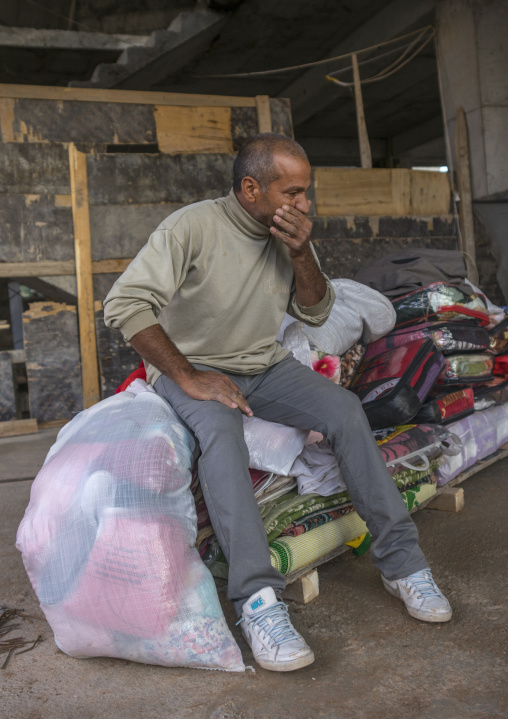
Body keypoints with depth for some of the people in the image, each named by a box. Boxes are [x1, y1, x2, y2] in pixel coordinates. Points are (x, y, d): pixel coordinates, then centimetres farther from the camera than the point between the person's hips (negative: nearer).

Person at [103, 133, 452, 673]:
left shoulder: (290, 231, 1)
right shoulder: (192, 228, -18)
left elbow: (315, 313, 4)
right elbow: (124, 305, -23)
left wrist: (300, 255, -15)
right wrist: (188, 376, -24)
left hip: (265, 366, 5)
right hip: (191, 367, -4)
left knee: (345, 408, -18)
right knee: (221, 429, -37)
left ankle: (399, 560, -11)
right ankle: (257, 598, -36)